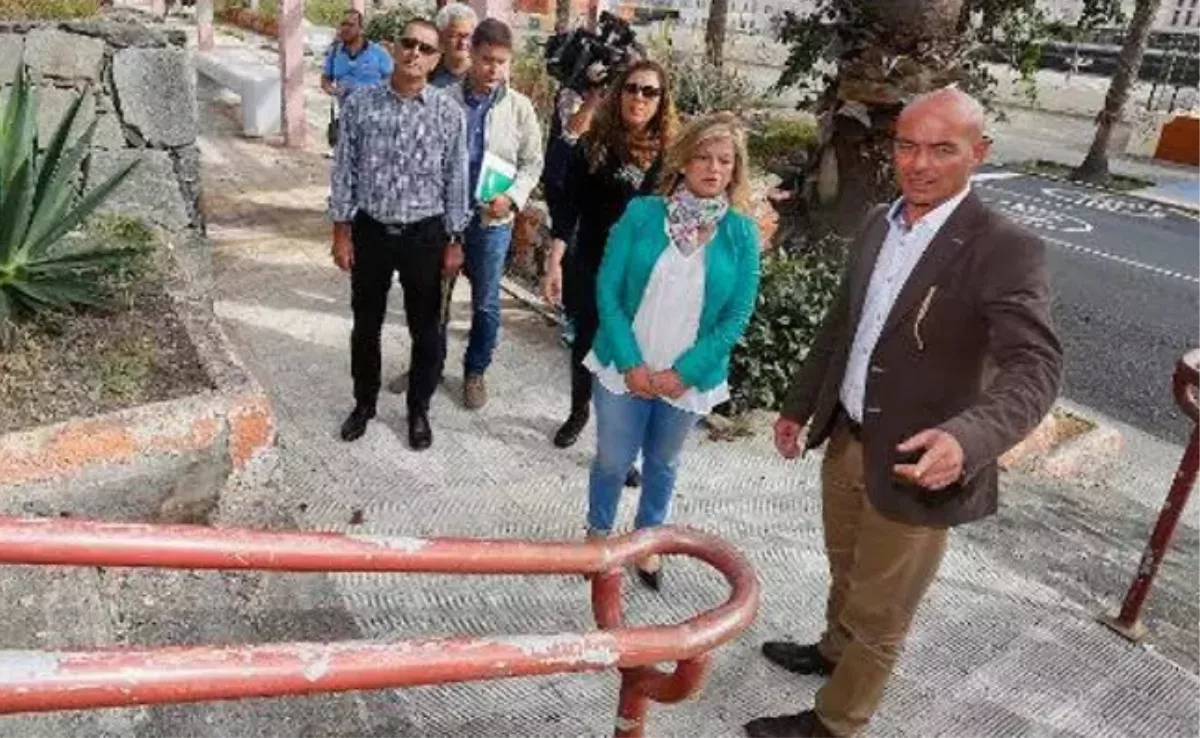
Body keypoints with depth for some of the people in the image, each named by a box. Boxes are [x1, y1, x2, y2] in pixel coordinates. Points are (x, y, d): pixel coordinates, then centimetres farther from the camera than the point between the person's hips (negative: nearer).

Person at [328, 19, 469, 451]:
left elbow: (456, 179, -1)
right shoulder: (360, 104, -4)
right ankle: (364, 403, 37)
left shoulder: (449, 112, -6)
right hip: (370, 231, 1)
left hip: (424, 235, -1)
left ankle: (418, 410, 31)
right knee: (366, 324, 15)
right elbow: (344, 171, 0)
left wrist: (455, 241, -1)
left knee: (426, 329, 10)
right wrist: (341, 232, -1)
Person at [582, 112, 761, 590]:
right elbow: (608, 290, -7)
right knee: (613, 460, 10)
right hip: (627, 367, 0)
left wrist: (684, 372, -12)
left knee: (663, 463, 18)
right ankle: (598, 535, 37)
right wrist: (631, 363, -13)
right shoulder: (642, 213, -7)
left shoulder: (742, 232, -5)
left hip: (688, 377, 1)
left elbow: (737, 315, -6)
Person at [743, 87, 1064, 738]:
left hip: (916, 464, -6)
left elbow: (1035, 367, -29)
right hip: (845, 439, 6)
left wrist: (968, 437, -47)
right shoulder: (880, 223, 2)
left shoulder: (1006, 250, -20)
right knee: (847, 571, 29)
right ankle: (834, 650, 56)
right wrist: (798, 405, 17)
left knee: (879, 613, 13)